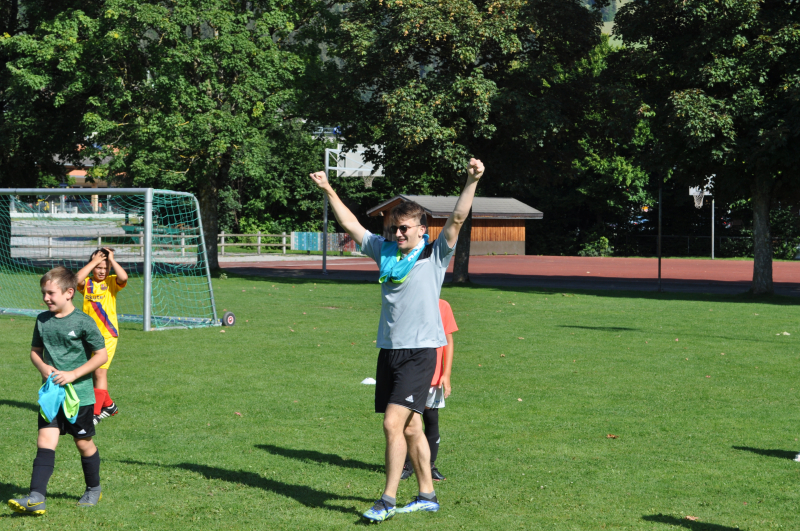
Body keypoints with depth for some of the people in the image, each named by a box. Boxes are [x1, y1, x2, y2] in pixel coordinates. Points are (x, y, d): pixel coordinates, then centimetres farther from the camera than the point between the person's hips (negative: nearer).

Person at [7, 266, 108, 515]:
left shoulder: (83, 322, -11)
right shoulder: (42, 320, 4)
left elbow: (101, 355, -8)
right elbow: (35, 351, 16)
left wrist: (73, 374, -17)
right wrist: (43, 367, -6)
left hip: (80, 395, -3)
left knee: (84, 444, 10)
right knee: (45, 441, -9)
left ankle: (93, 489, 31)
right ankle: (36, 497, -17)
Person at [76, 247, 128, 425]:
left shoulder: (111, 282, 0)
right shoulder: (87, 283, 3)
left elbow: (123, 277, -23)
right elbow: (77, 279, -21)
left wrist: (111, 259, -13)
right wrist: (95, 261, -14)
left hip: (107, 334, -4)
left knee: (100, 372, -12)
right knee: (92, 372, 14)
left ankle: (96, 413, -11)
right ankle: (109, 405, 33)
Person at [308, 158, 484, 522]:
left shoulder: (435, 256, -2)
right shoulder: (385, 252, 12)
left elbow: (457, 219, -13)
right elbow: (351, 225, 18)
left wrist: (471, 183, -25)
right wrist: (328, 190, 18)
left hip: (419, 351, -6)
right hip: (389, 351, 6)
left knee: (393, 423, -14)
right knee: (410, 428, 11)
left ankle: (388, 500, -8)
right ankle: (427, 496, 22)